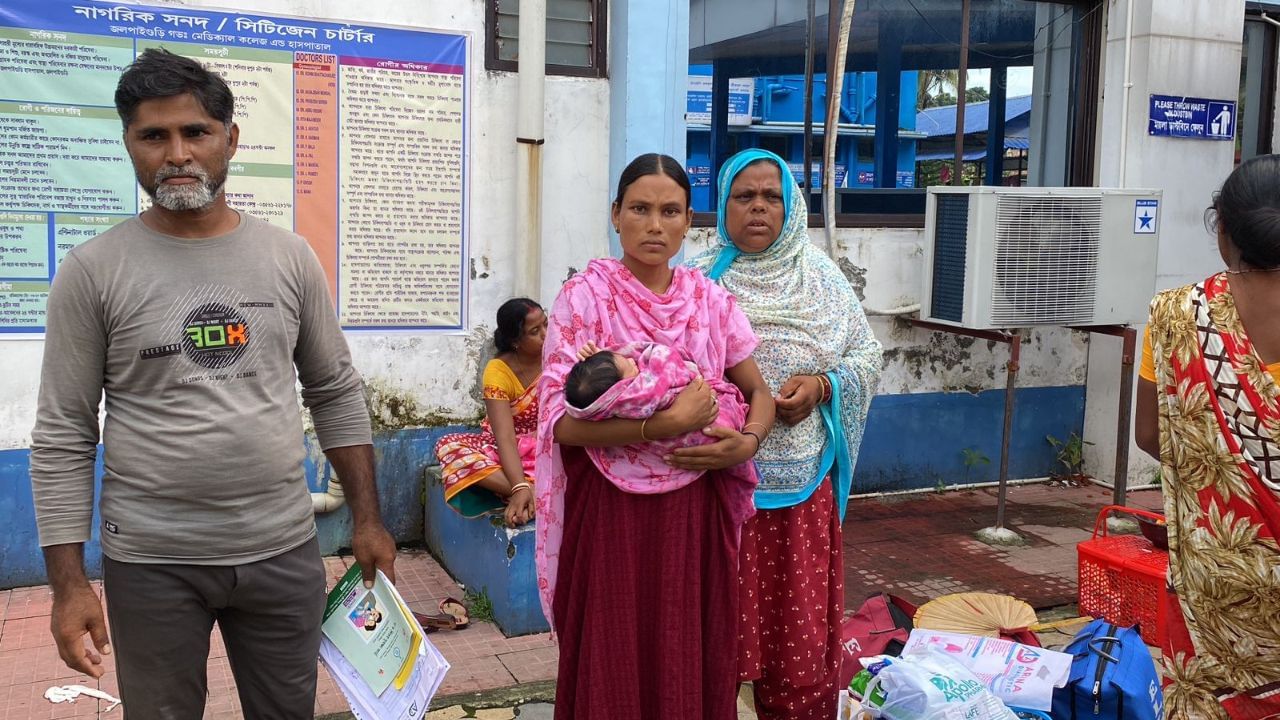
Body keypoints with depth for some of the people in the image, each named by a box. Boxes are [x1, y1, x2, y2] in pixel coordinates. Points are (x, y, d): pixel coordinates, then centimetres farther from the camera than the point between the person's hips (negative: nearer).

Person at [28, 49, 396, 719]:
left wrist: (366, 520, 4)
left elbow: (336, 394, 7)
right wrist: (68, 583, -7)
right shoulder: (92, 271, -5)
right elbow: (63, 437, -3)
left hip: (285, 550, 2)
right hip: (152, 562, -2)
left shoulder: (289, 256, 1)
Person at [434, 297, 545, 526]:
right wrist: (522, 487, -42)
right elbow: (505, 437, -27)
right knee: (448, 446, -29)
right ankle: (535, 490, -38)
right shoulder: (498, 370, -17)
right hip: (506, 451, 0)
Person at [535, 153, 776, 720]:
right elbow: (564, 421, -15)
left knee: (692, 663, 11)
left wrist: (747, 442, -10)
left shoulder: (710, 300, 5)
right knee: (615, 668, 8)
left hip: (694, 513, 4)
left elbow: (759, 393, 11)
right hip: (611, 511, -3)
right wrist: (667, 424, -22)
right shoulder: (585, 297, -8)